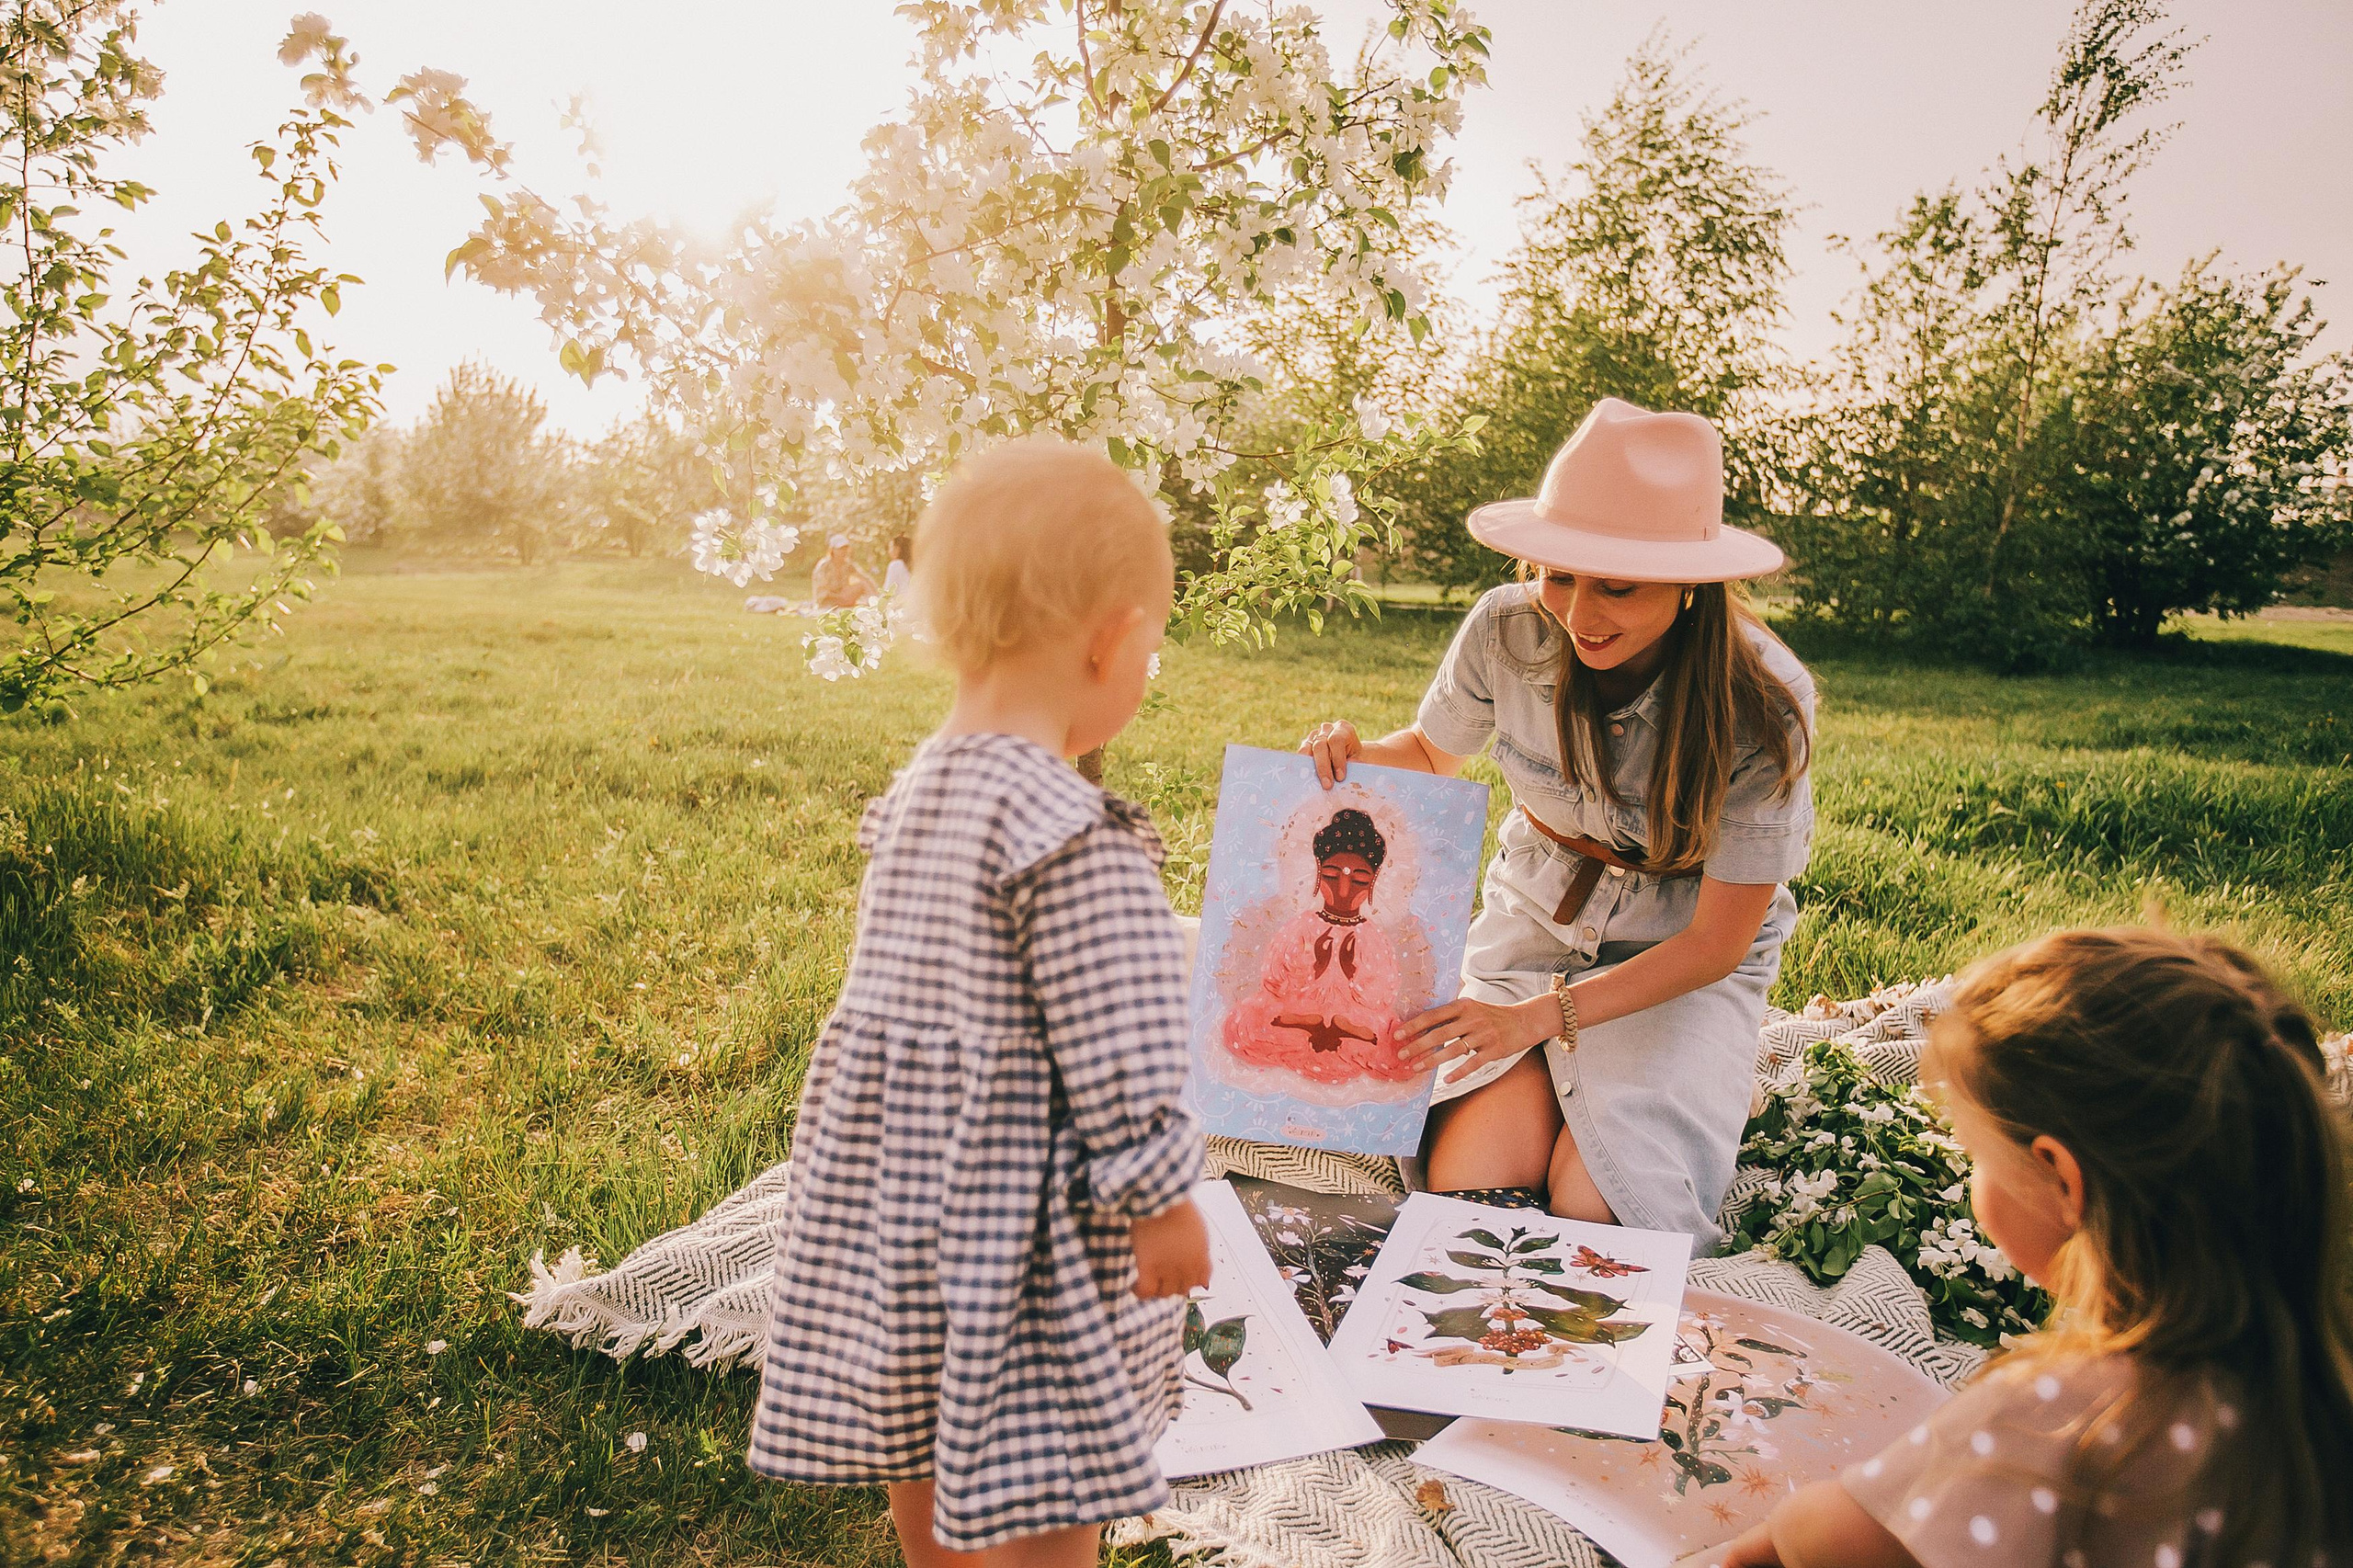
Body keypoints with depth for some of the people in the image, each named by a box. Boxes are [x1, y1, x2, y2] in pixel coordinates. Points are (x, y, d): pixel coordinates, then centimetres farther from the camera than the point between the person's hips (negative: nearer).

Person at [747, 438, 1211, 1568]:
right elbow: (1112, 1042, -23)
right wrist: (1161, 1196, -11)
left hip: (890, 1169, 9)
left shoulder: (914, 794, 2)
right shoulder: (1077, 835, -26)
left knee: (926, 1448, 26)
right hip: (1016, 1201, -9)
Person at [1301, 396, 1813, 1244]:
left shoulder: (1761, 704, -26)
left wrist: (1542, 1017, -30)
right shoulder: (1506, 631, -19)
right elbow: (1434, 751, 5)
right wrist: (1352, 756, -19)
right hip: (1535, 917, 2)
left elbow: (1718, 943, -19)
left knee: (1595, 1204, -19)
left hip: (1684, 958, -2)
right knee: (1465, 1183, -15)